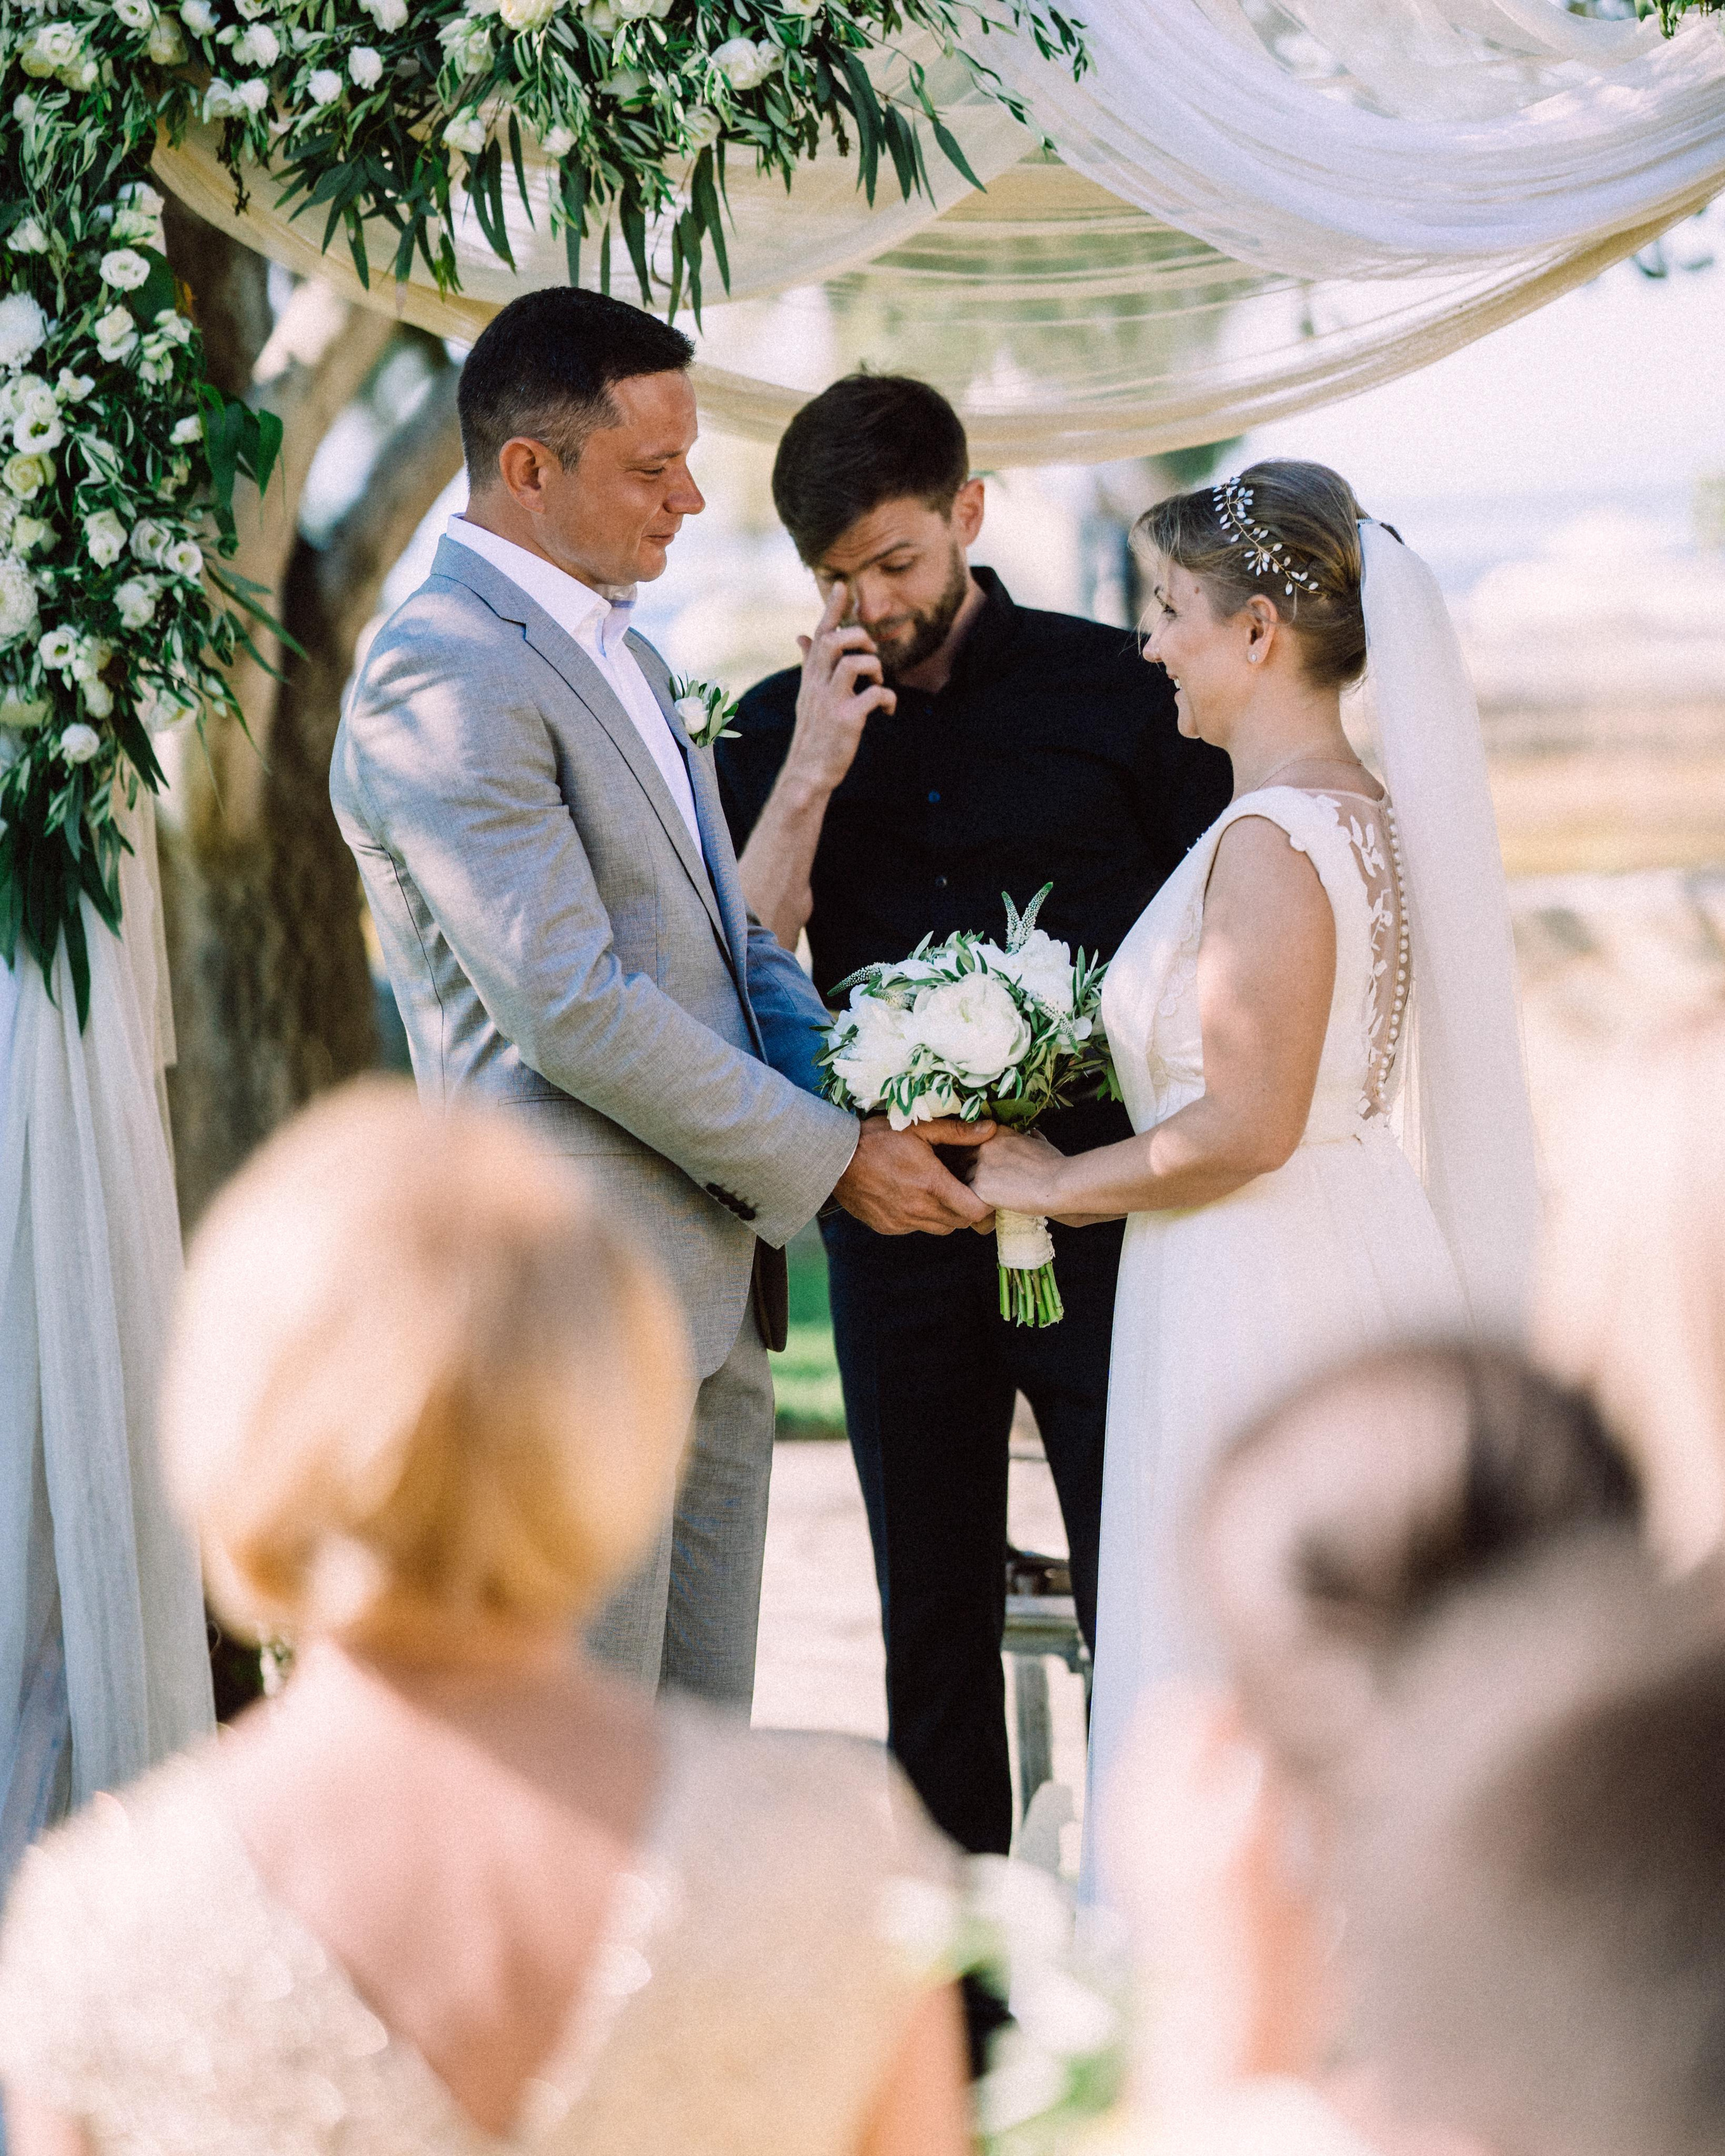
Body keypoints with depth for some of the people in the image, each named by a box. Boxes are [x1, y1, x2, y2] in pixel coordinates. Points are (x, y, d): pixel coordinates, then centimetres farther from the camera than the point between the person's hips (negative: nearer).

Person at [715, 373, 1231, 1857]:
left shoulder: (1117, 691, -1)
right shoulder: (782, 727, 6)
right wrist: (811, 774, -12)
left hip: (1104, 1208, -3)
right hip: (893, 1222, 3)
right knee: (934, 1620, 10)